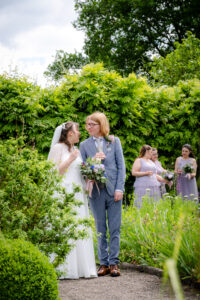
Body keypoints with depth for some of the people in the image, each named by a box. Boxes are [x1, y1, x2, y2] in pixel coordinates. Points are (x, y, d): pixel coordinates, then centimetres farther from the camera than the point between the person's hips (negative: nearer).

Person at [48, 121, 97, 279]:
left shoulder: (77, 150, 19)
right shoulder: (58, 148, -2)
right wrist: (70, 159, -13)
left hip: (78, 194, 7)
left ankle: (81, 267, 8)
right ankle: (65, 269, -7)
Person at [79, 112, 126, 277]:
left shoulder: (114, 141, 6)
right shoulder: (84, 145, 7)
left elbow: (121, 166, 3)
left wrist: (119, 188, -6)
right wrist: (93, 161, -13)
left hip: (113, 190, -1)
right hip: (96, 191, 1)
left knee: (115, 228, 1)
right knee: (100, 229, 6)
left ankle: (114, 263, 6)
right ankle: (104, 263, 12)